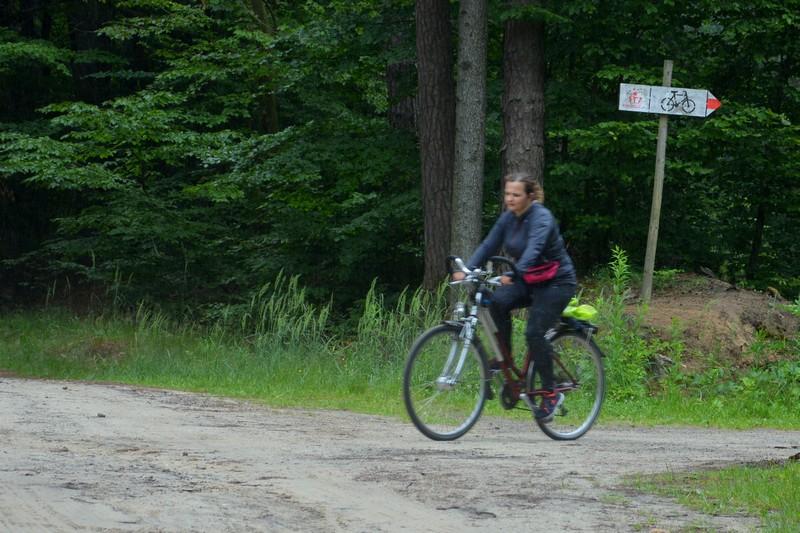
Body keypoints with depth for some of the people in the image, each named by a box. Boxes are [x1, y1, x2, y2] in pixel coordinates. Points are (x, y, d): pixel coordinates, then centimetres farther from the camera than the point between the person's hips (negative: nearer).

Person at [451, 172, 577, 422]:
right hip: (528, 280, 7)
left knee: (534, 332, -21)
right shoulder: (508, 218, 2)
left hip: (557, 281, -7)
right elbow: (488, 245, -5)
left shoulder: (541, 217, -21)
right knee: (498, 301, -23)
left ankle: (551, 394, -8)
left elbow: (534, 249, -37)